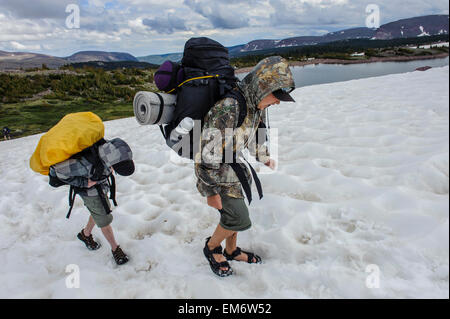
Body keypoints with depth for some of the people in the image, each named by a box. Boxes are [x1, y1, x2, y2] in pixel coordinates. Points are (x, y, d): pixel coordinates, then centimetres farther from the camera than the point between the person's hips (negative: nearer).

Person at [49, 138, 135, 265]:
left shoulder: (111, 148, -31)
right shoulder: (88, 164, -46)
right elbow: (59, 170, -31)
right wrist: (83, 182, -27)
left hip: (101, 183, 6)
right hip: (89, 189, -6)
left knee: (100, 210, 23)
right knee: (104, 218, 3)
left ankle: (85, 234, 50)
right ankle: (115, 249, 24)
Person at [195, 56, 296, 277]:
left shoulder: (256, 105, -3)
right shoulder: (228, 109, -33)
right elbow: (208, 154, -29)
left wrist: (264, 156, 24)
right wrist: (212, 191, -22)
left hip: (236, 169, 8)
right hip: (218, 175, -8)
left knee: (234, 213, 19)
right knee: (239, 219, -5)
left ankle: (231, 251, 43)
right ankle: (211, 247, 23)